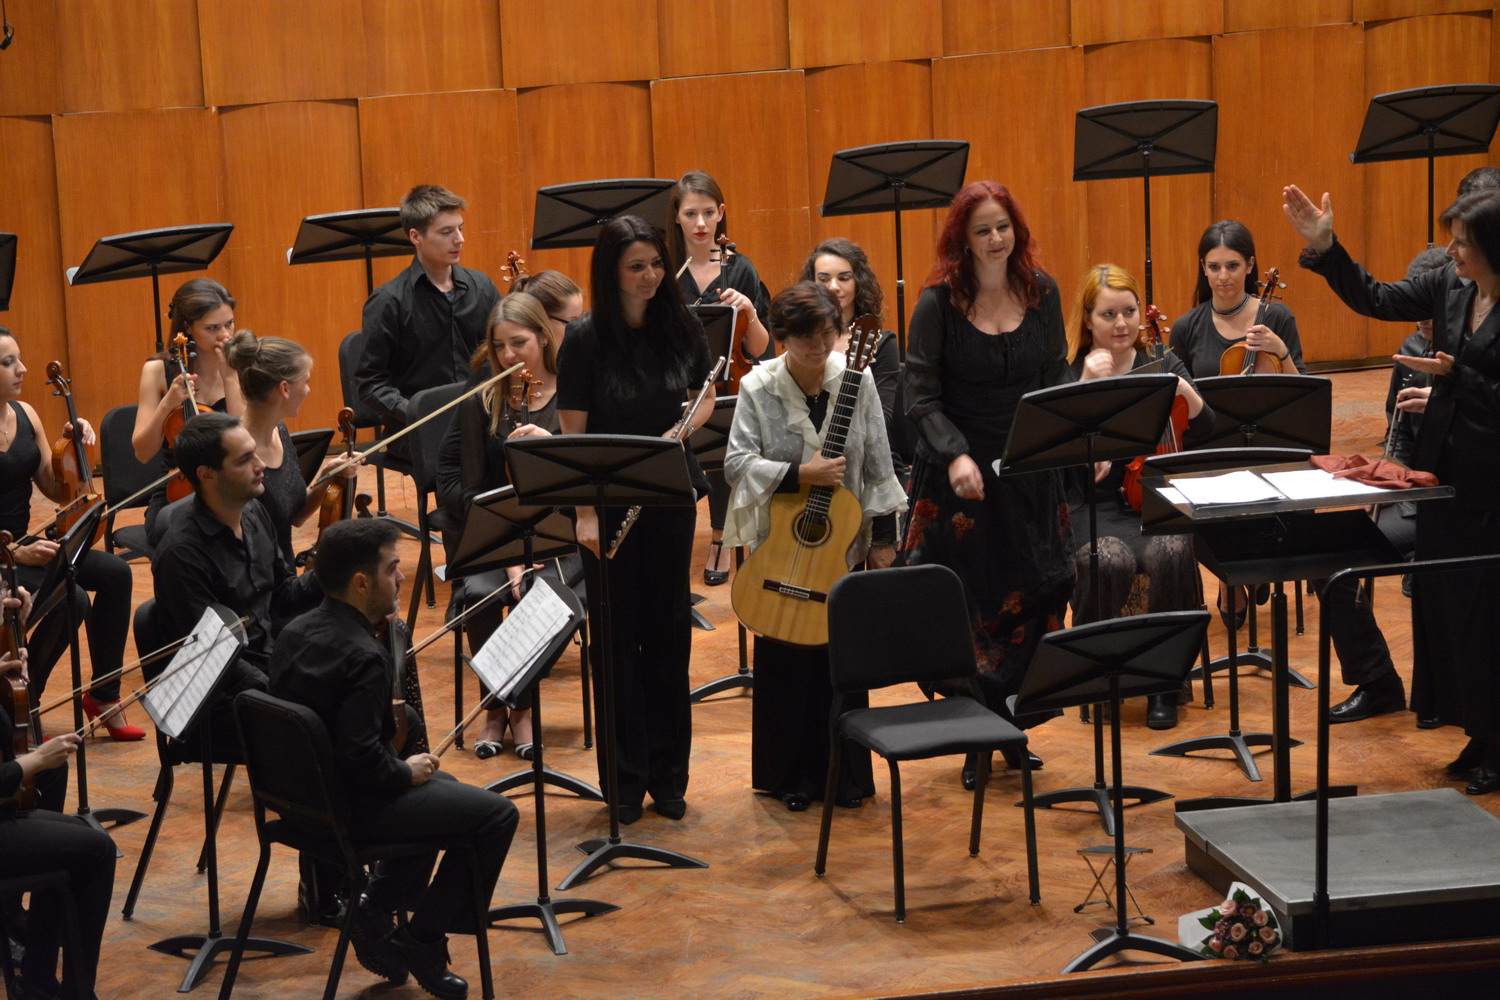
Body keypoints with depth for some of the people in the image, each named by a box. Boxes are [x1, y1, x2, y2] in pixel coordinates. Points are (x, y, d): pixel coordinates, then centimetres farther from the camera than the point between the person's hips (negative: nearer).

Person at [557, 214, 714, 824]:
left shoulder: (681, 327, -1)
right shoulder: (585, 340, -11)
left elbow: (705, 397, 12)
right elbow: (572, 433, -11)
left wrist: (683, 429, -10)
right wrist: (586, 513, -18)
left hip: (670, 498, 3)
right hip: (610, 504, -3)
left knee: (668, 633, 9)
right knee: (617, 636, 4)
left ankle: (668, 774, 20)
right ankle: (626, 778, 13)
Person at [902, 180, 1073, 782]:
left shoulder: (1042, 292, 2)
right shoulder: (938, 303, -8)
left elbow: (1056, 377, 9)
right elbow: (921, 397, -9)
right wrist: (956, 454, -23)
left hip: (1030, 469, 3)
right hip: (959, 472, -3)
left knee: (1038, 595, 2)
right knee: (969, 604, 1)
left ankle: (1004, 721, 19)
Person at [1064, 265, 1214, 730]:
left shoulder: (1162, 364, 11)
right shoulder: (1069, 371, 3)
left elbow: (1206, 428, 2)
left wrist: (1185, 392, -17)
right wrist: (1088, 387, -22)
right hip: (1094, 506, -2)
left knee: (1171, 554, -32)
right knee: (1111, 561, -34)